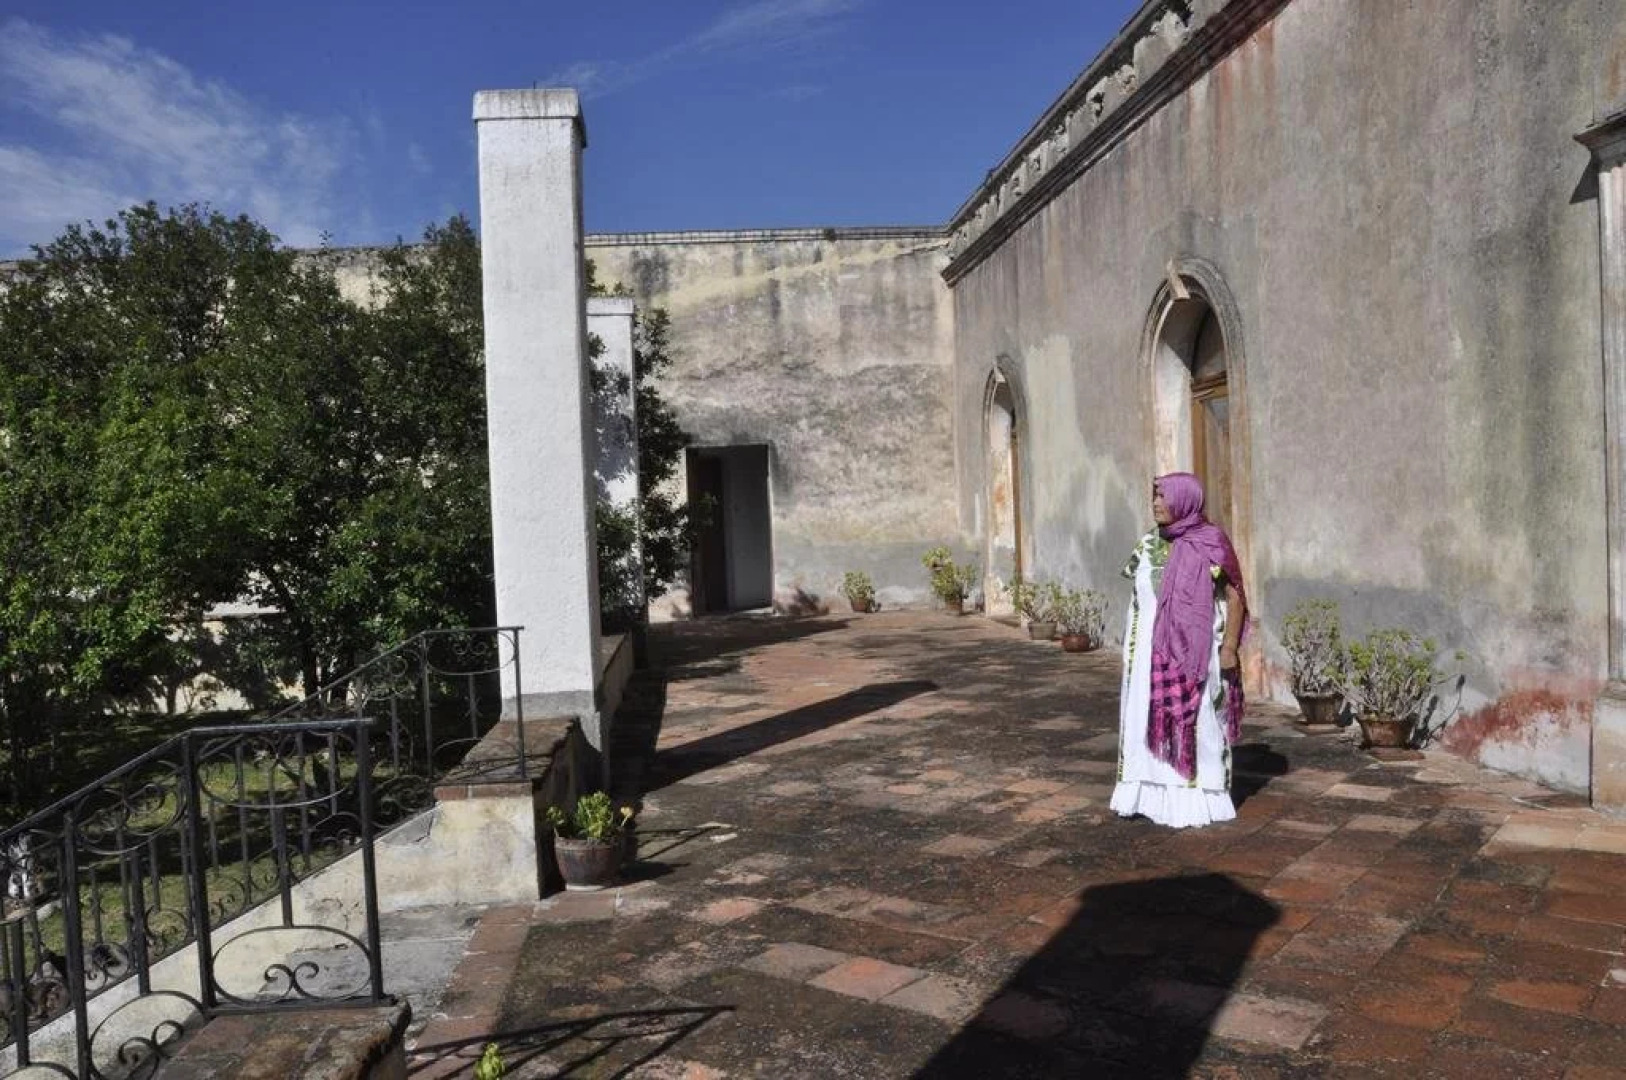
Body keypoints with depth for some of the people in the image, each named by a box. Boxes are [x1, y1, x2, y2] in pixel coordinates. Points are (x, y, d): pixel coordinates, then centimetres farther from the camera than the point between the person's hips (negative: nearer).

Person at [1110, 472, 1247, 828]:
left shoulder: (1210, 543, -9)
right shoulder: (1149, 544, 8)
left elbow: (1234, 597, -9)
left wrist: (1229, 649, -13)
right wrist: (1133, 648, 14)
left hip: (1193, 652, -6)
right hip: (1151, 651, 6)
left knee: (1196, 724, 3)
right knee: (1150, 720, 10)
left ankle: (1197, 799, 15)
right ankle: (1153, 792, 21)